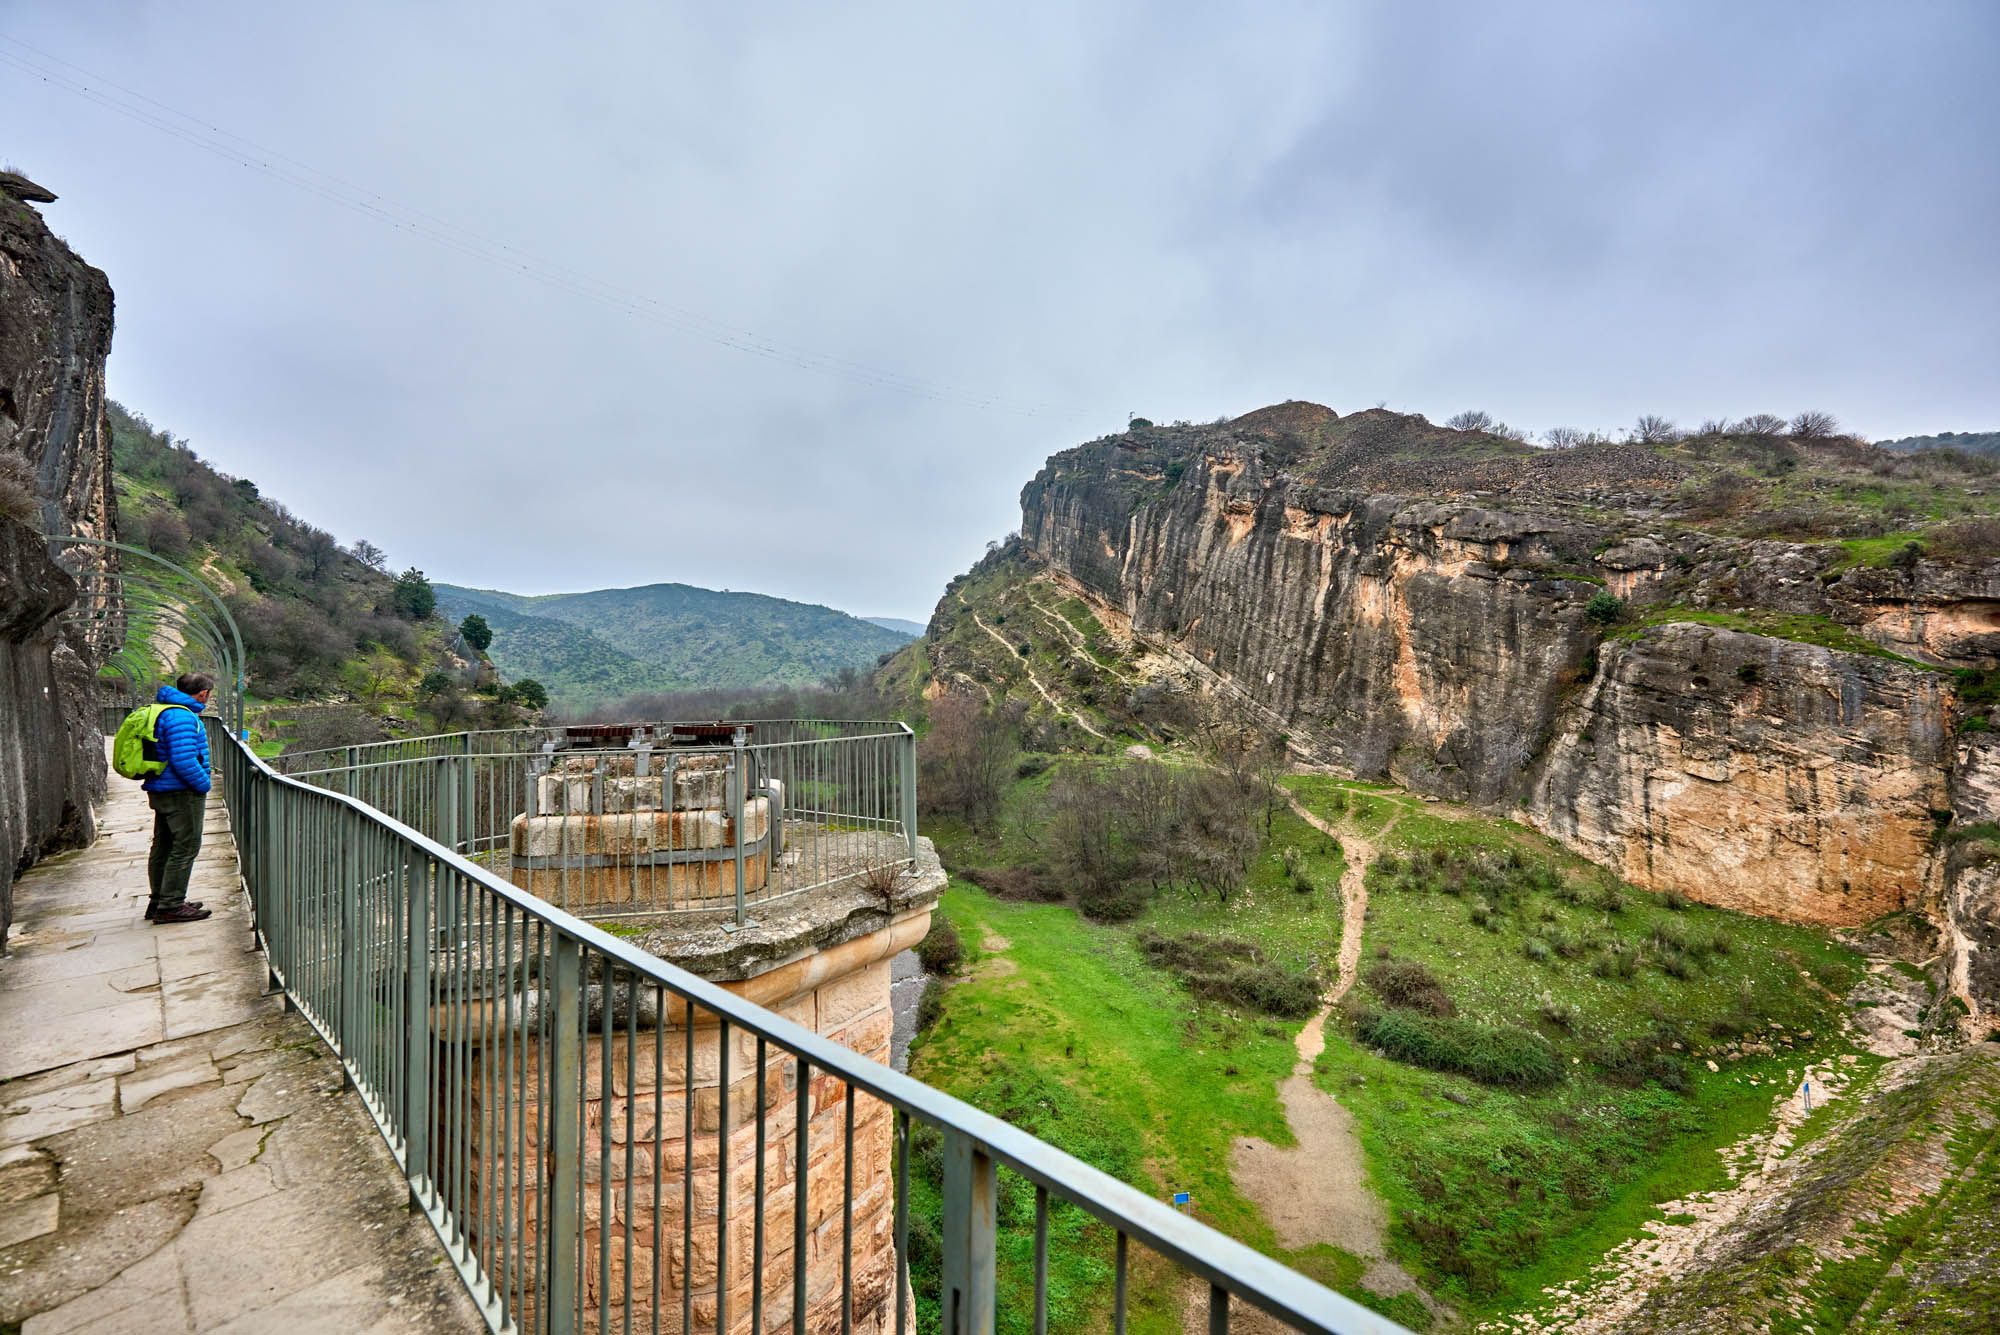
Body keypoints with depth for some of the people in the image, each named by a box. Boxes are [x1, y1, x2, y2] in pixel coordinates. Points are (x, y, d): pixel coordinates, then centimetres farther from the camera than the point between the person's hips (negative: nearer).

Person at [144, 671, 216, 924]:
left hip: (160, 791, 11)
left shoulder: (164, 711, 14)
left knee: (163, 847, 17)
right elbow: (184, 760, -26)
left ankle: (159, 902, 28)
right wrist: (204, 784, -13)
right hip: (182, 793, -11)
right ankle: (171, 906, 0)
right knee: (185, 847, -4)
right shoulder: (182, 717, -20)